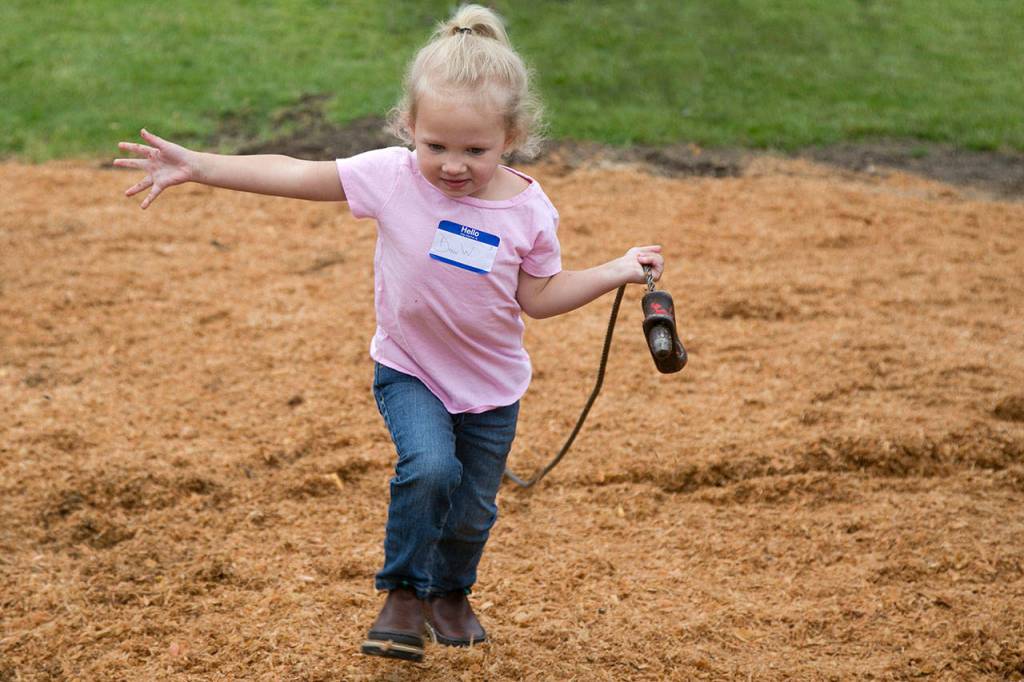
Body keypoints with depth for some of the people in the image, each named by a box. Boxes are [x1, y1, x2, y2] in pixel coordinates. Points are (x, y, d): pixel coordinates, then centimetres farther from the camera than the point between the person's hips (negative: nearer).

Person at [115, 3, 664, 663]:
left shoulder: (530, 211, -14)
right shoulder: (391, 176, -18)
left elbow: (538, 295, -2)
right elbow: (293, 175, -15)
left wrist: (616, 272, -12)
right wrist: (196, 165, -17)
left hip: (490, 384, 2)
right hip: (408, 370, -1)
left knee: (473, 511, 11)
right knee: (429, 468, -27)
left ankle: (452, 592, 45)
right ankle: (404, 594, -1)